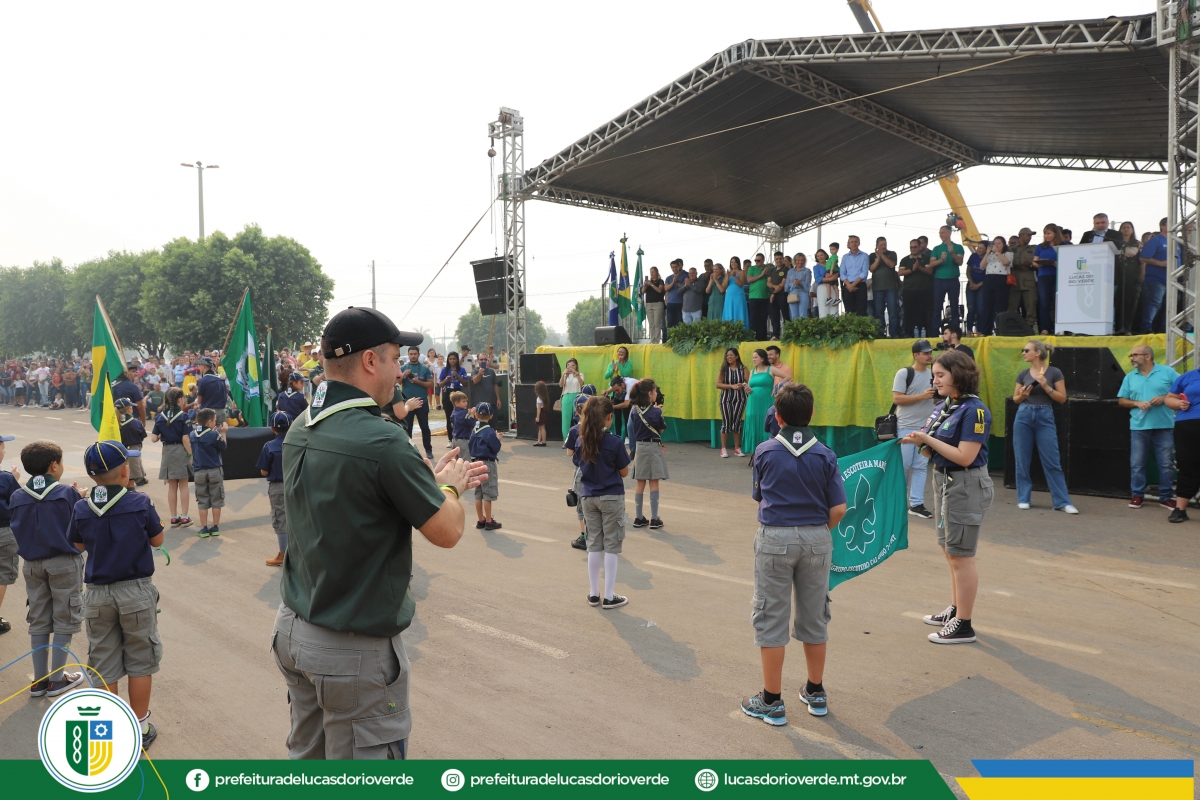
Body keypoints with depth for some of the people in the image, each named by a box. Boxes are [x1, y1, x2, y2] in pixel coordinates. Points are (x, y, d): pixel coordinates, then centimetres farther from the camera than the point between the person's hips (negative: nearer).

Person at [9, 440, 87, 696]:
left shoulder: (17, 497, 0)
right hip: (64, 563, -5)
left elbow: (18, 531, 6)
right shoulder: (67, 493, -14)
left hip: (32, 565, 5)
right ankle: (56, 679, 11)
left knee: (38, 622, 14)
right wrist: (79, 497, 2)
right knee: (64, 621, 7)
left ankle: (39, 680, 20)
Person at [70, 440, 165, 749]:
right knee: (140, 661, 11)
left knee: (104, 665, 14)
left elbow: (79, 545, 11)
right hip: (136, 591, -3)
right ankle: (140, 728, 19)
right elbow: (157, 540, -1)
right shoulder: (140, 503, -14)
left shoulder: (82, 509, -5)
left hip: (97, 595, 3)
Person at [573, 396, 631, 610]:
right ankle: (609, 597, 8)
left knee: (594, 545, 13)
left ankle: (593, 594, 19)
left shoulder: (582, 442, -3)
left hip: (588, 498, 4)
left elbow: (579, 465, 8)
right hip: (611, 498, -4)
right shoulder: (614, 442, -16)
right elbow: (624, 472, -7)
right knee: (611, 546, 4)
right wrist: (625, 455, 8)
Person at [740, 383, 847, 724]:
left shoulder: (765, 452, -4)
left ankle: (772, 700, 12)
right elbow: (838, 509, -5)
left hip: (775, 539, -2)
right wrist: (818, 531, 12)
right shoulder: (825, 455, -3)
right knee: (814, 617, 15)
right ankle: (815, 693, 28)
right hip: (816, 539, 2)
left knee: (771, 618, 6)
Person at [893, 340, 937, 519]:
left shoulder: (933, 374, 7)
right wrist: (922, 396, -20)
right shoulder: (904, 373, -9)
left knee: (921, 467, 5)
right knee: (902, 466, 2)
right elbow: (896, 398, -15)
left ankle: (916, 504, 10)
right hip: (906, 427, -5)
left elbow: (939, 396, 16)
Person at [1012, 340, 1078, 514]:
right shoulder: (1023, 374, 5)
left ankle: (1062, 502, 4)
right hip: (1024, 416, 3)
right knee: (1022, 461, 4)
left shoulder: (1054, 372, -3)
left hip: (1045, 417, -3)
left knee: (1052, 461, -2)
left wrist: (1046, 387, -16)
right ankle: (1023, 498, 15)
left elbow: (1062, 398, -4)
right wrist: (1023, 395, -9)